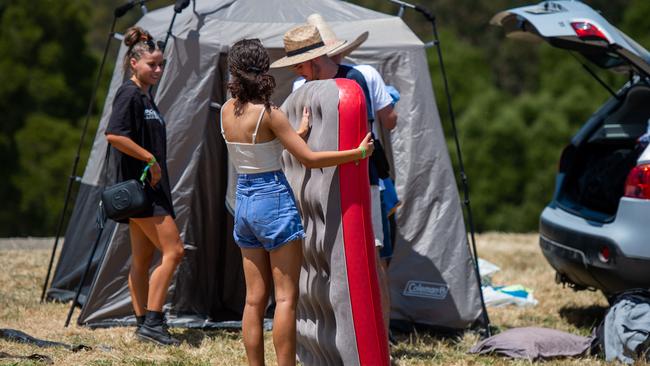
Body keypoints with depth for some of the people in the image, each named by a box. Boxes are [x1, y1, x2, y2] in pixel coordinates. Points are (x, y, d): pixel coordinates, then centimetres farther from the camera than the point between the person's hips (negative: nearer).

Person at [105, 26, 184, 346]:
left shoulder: (145, 97, 18)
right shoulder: (130, 94, -12)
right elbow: (114, 135, -23)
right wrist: (150, 159, -18)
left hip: (151, 188, 10)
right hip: (140, 187, -10)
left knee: (142, 259, 11)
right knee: (173, 251, -12)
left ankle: (145, 325, 14)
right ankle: (152, 322, -11)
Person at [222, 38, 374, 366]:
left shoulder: (227, 111, 3)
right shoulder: (269, 115, -15)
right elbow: (309, 159, -15)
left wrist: (298, 132, 21)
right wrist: (358, 153, -7)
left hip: (243, 202, 7)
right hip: (274, 202, -7)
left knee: (255, 298, 10)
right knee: (286, 298, -3)